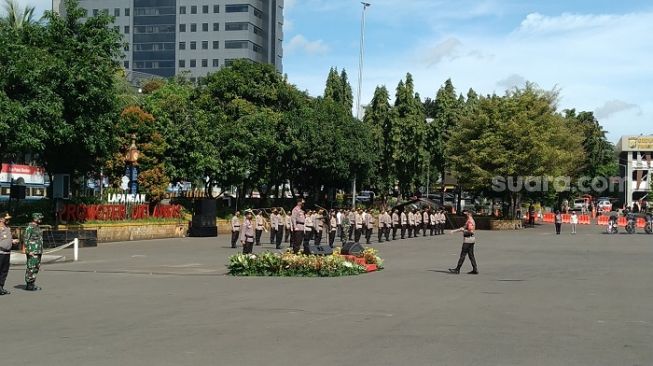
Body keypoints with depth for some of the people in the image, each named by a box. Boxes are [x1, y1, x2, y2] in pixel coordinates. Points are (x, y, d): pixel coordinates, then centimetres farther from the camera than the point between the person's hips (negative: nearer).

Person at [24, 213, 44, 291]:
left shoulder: (38, 227, 17)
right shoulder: (30, 227, -12)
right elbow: (25, 239, -16)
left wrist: (40, 251, 20)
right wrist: (29, 251, -20)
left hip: (38, 251, 10)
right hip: (32, 251, -10)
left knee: (36, 267, 11)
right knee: (31, 267, -7)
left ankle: (32, 284, 16)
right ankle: (29, 285, -4)